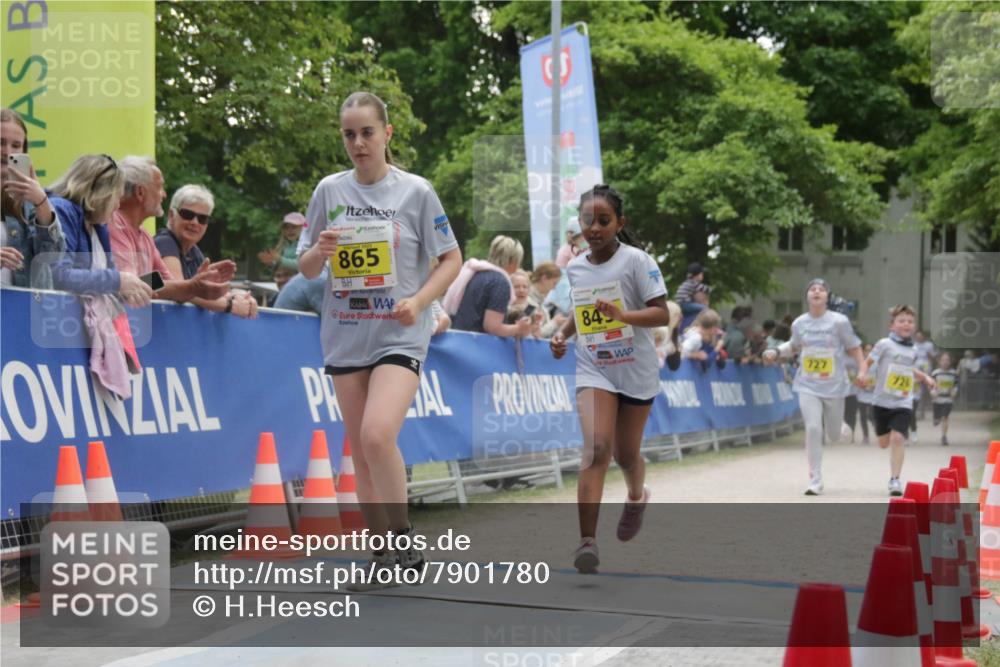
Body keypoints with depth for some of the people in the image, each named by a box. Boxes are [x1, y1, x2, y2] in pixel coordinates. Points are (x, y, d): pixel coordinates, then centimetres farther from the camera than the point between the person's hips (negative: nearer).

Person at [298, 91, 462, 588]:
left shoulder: (415, 191, -3)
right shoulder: (329, 191, 6)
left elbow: (451, 259, 3)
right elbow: (306, 270, 10)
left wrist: (419, 300, -13)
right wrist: (319, 252, -13)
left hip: (399, 334, -4)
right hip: (344, 336, 4)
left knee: (377, 434, -23)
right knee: (360, 452, 7)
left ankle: (404, 541, -7)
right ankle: (383, 553, 19)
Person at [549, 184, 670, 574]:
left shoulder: (636, 261, -11)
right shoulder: (575, 268, 3)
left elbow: (662, 314, -16)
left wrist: (623, 315, -32)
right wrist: (563, 335, 3)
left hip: (636, 371, -2)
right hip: (593, 370, 2)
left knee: (625, 454, 11)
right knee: (596, 448, -17)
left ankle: (637, 496, 48)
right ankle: (587, 542, -22)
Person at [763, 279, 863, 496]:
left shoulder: (839, 321, -8)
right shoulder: (799, 323, 0)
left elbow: (854, 348, 2)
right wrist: (776, 351, 4)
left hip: (834, 386, -1)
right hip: (808, 386, 1)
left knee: (834, 435, 10)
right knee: (813, 429, -13)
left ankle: (839, 427, 51)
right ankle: (815, 481, -4)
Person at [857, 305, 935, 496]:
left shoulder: (913, 350, 9)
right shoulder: (885, 344, -6)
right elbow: (867, 361, -5)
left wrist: (925, 377, 15)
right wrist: (862, 373, -24)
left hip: (903, 404, 2)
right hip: (882, 401, -1)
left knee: (897, 439, -16)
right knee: (884, 443, 8)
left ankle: (895, 479, -10)